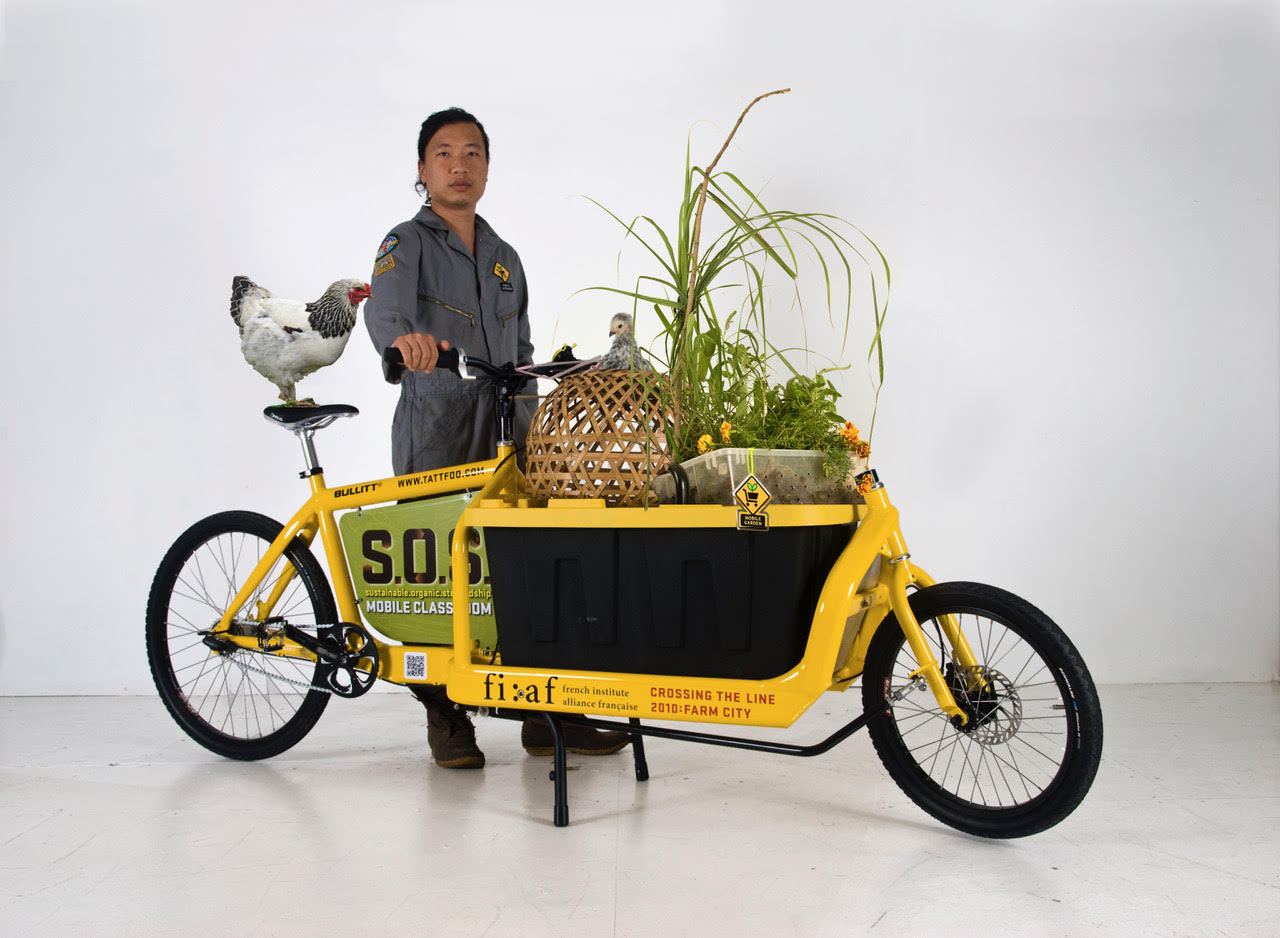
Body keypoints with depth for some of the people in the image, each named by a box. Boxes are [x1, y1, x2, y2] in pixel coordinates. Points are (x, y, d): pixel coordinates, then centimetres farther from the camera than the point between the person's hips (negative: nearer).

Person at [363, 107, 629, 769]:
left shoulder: (504, 258, 20)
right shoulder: (408, 243, 2)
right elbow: (386, 306, -21)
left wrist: (529, 424, 13)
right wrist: (404, 337, -44)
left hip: (503, 438, 5)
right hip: (435, 435, -5)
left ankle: (545, 716, 12)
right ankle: (445, 720, 13)